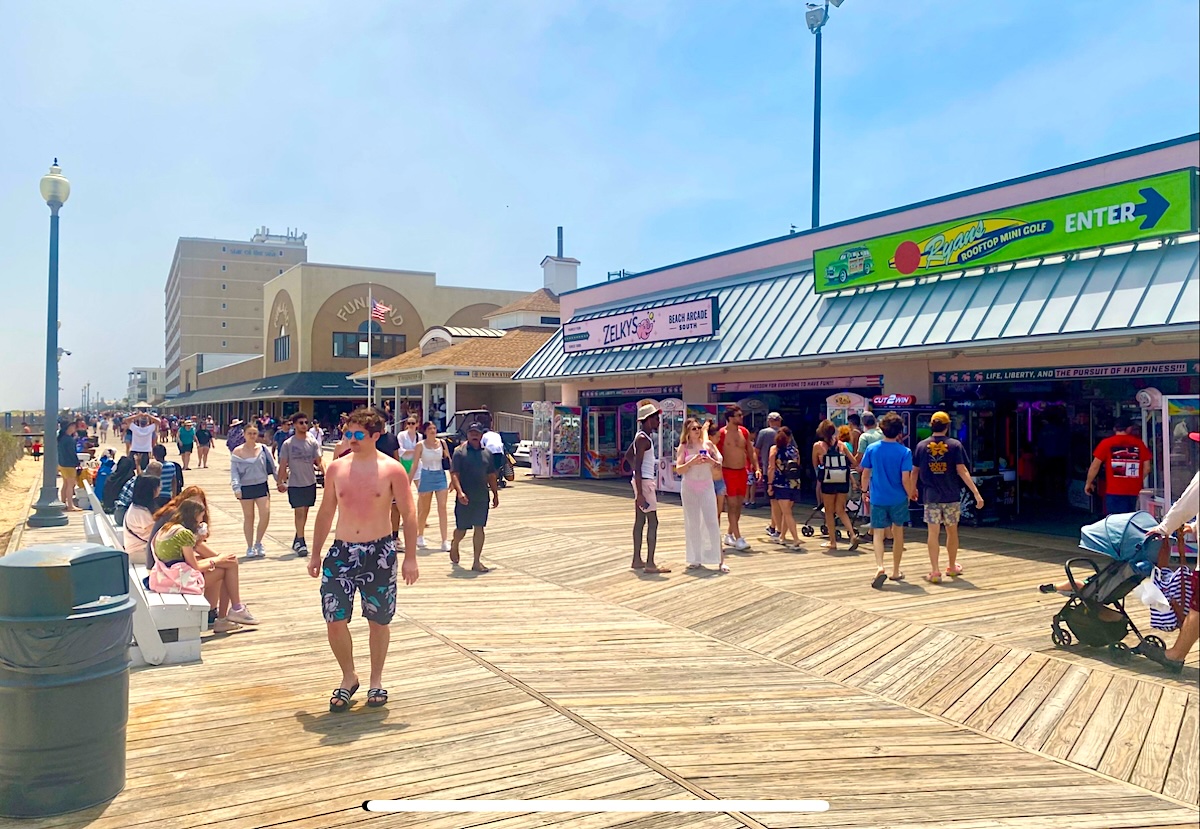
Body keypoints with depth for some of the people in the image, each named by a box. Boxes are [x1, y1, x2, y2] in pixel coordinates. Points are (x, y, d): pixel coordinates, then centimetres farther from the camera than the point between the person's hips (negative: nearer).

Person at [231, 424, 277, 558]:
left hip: (262, 486, 1)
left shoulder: (263, 449, 2)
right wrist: (236, 488, -15)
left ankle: (258, 543, 10)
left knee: (265, 514, -10)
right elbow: (234, 471, -4)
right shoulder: (238, 451, -2)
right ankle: (250, 547, 18)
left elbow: (272, 466, 9)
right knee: (248, 517, 8)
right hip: (246, 487, -1)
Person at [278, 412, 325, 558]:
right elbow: (283, 464, -1)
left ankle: (298, 539, 27)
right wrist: (280, 482, -5)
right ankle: (300, 542, -4)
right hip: (295, 484, -3)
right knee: (299, 511, -9)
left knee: (305, 511, 12)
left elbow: (319, 460, -3)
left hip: (310, 482, 3)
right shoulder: (288, 444, -4)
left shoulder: (313, 442, 1)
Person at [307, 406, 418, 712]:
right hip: (341, 551, 3)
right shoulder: (336, 468, 3)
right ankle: (348, 678, 22)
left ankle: (376, 681, 28)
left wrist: (410, 558, -8)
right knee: (334, 620, -1)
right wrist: (315, 554, 12)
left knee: (378, 621, 8)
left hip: (379, 552, -2)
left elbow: (409, 514, -5)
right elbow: (325, 513, 12)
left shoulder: (392, 470, -7)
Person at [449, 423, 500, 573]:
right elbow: (454, 474, -12)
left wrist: (495, 494, 15)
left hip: (482, 498, 4)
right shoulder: (459, 452, -5)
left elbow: (491, 476, 17)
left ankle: (476, 562, 7)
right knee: (462, 529, 7)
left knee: (479, 529, 1)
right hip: (465, 498, -3)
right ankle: (454, 545, 41)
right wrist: (459, 492, -24)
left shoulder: (486, 453, 10)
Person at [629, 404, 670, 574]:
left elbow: (628, 455, 25)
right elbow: (637, 467, -21)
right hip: (645, 483, -10)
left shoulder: (641, 437, 13)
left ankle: (637, 560, 18)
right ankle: (650, 564, -7)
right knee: (652, 522, -8)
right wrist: (640, 493, -23)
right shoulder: (643, 439, -17)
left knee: (640, 521, 12)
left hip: (643, 481, 10)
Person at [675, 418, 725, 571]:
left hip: (706, 486, 0)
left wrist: (711, 461, -14)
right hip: (689, 488, 0)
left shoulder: (708, 444, 4)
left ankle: (720, 559, -2)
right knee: (692, 523, 5)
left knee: (712, 521, -5)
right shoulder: (683, 447, 1)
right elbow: (678, 469, -6)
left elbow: (719, 464, 6)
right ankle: (695, 559, 13)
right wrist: (691, 462, -21)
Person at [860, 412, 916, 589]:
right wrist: (911, 494, 5)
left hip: (878, 498, 0)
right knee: (898, 532, 16)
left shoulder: (872, 449, -5)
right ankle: (896, 571, 26)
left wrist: (864, 491, 16)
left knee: (878, 533, 4)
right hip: (898, 499, 0)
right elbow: (905, 479, -12)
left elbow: (865, 473, 1)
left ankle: (880, 567, -19)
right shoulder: (905, 452, -10)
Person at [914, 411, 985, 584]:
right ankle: (952, 567, 30)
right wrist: (976, 493, -13)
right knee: (952, 531, 16)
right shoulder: (955, 445, -4)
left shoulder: (922, 446, 0)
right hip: (951, 496, 0)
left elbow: (915, 471, 7)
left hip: (931, 496, 0)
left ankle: (935, 571, -5)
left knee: (933, 533, 0)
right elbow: (962, 471, -12)